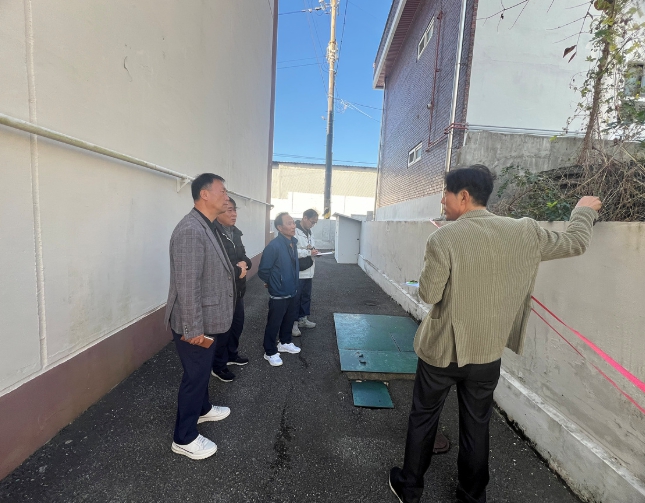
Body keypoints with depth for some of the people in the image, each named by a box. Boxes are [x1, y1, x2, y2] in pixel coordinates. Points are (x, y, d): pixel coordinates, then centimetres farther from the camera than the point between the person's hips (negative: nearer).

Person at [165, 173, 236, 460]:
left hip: (207, 319, 10)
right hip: (196, 324, -10)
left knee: (202, 370, 26)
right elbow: (187, 285, -27)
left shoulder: (206, 228, 8)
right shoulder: (190, 231, -25)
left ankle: (202, 409, 49)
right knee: (195, 375, 7)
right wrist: (193, 329, -23)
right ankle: (184, 438, 28)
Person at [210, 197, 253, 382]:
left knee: (237, 325, 21)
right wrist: (238, 270, -15)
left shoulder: (235, 232, 9)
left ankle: (232, 355, 43)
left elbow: (243, 256, 15)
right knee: (222, 329, 7)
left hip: (238, 290, 9)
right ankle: (218, 366, 28)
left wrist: (244, 264, -8)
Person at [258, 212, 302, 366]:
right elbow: (262, 271, -17)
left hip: (293, 292, 8)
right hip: (279, 294, -7)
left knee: (289, 320, 23)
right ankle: (270, 352, 28)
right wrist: (273, 283, 0)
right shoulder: (274, 246, -23)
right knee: (274, 324, 9)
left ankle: (285, 343, 45)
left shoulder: (293, 242, 1)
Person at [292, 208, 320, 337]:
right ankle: (293, 323, 15)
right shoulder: (294, 231, -16)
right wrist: (309, 252, -20)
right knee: (295, 298, 3)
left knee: (306, 297, 17)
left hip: (308, 272, 9)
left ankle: (303, 319, 32)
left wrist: (313, 251, 1)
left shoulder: (308, 232, 13)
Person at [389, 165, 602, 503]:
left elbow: (428, 294, -16)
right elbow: (575, 243, 10)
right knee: (477, 427, 22)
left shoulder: (443, 239, -20)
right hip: (488, 353, 3)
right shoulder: (524, 232, -7)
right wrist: (585, 210, 29)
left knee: (423, 419, 18)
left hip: (442, 350, -3)